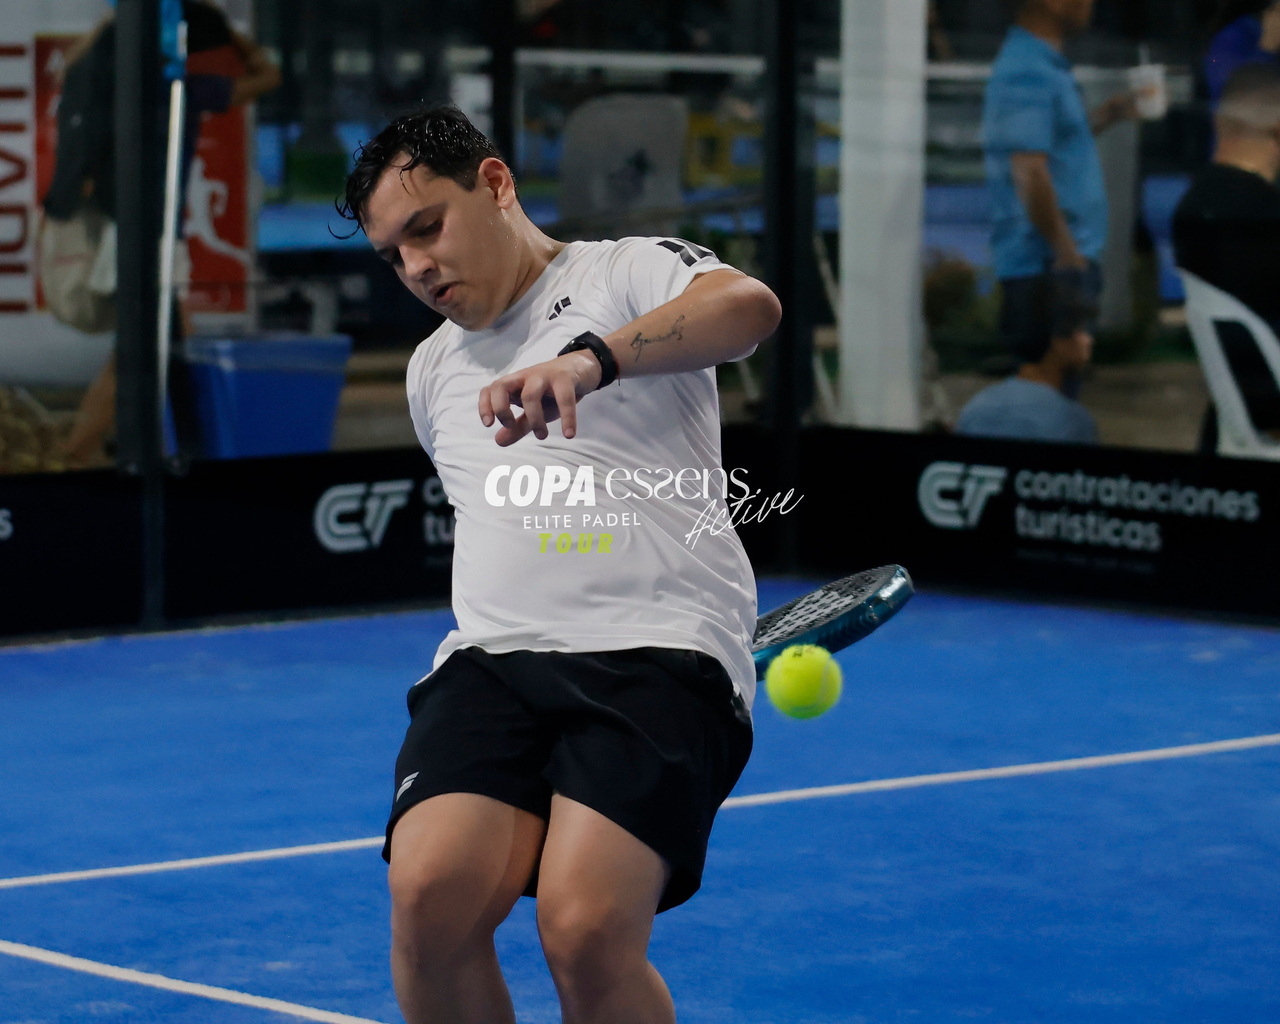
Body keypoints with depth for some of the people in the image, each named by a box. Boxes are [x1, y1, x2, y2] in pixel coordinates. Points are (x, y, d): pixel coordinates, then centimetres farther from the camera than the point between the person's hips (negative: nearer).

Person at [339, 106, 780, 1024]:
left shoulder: (627, 273, 7)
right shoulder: (432, 370, 29)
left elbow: (750, 306, -16)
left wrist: (590, 359, -31)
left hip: (658, 655, -5)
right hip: (493, 661, 5)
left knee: (587, 932, -28)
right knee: (433, 896, -27)